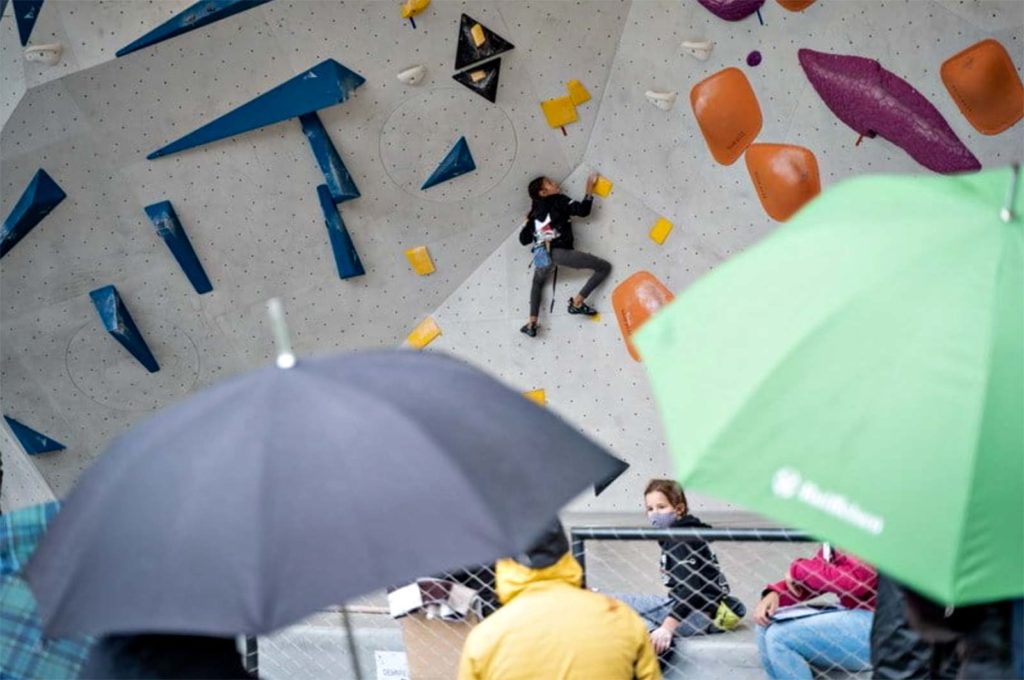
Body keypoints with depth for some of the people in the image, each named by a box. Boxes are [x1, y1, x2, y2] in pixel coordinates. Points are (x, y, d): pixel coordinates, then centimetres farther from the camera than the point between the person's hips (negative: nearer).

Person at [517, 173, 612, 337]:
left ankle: (532, 323, 15)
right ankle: (577, 302, -6)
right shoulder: (559, 200, 11)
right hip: (560, 251, -5)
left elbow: (524, 240, 21)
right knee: (604, 267, 4)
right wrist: (590, 188, 10)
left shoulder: (533, 212, 25)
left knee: (537, 282, 37)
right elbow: (583, 210, -1)